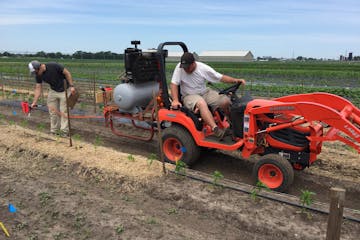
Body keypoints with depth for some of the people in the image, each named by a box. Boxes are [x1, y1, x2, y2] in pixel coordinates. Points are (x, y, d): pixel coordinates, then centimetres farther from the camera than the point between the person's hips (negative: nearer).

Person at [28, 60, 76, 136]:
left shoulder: (54, 66, -26)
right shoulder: (38, 75, -8)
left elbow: (67, 73, -17)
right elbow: (38, 88, -4)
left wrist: (71, 86, -21)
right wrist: (34, 102, -10)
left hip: (64, 90, -6)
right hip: (53, 91, 6)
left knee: (64, 111, -6)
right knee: (52, 111, 5)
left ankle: (64, 132, 1)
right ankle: (54, 131, 15)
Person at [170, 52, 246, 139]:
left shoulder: (203, 68, -8)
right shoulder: (179, 67, -11)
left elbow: (221, 77, -7)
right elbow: (174, 84, -12)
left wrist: (235, 80, -22)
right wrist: (175, 100, -24)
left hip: (205, 92, 3)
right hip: (189, 96, -3)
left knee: (226, 101, -17)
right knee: (202, 103, -38)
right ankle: (216, 130, -44)